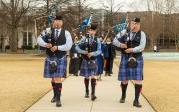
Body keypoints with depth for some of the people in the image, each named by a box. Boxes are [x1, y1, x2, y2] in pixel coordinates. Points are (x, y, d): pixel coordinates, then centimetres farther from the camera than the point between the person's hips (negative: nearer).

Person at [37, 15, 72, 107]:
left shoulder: (66, 33, -2)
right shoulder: (48, 31, 2)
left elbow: (68, 46, -11)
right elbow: (39, 39, -3)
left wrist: (57, 47, -21)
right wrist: (45, 44, -21)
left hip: (61, 59, -2)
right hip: (50, 58, 2)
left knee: (58, 79, -8)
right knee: (53, 78, 15)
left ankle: (58, 99, -3)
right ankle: (55, 95, 35)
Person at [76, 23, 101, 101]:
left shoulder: (97, 40, 0)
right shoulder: (84, 38, -1)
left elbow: (99, 50, -6)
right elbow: (77, 47, -4)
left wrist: (92, 53, -22)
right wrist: (83, 52, -19)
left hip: (93, 61, 0)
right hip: (85, 61, 0)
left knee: (93, 77, -8)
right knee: (86, 77, 11)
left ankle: (93, 94, -10)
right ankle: (87, 92, 28)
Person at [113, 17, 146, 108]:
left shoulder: (142, 34, 0)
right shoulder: (125, 32, 4)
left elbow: (142, 46, -11)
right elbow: (114, 41, 5)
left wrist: (132, 49, -23)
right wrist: (120, 44, -15)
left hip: (137, 59, -1)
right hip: (125, 58, 1)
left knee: (138, 80, -7)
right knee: (124, 79, 10)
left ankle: (136, 101, 2)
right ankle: (123, 96, 35)